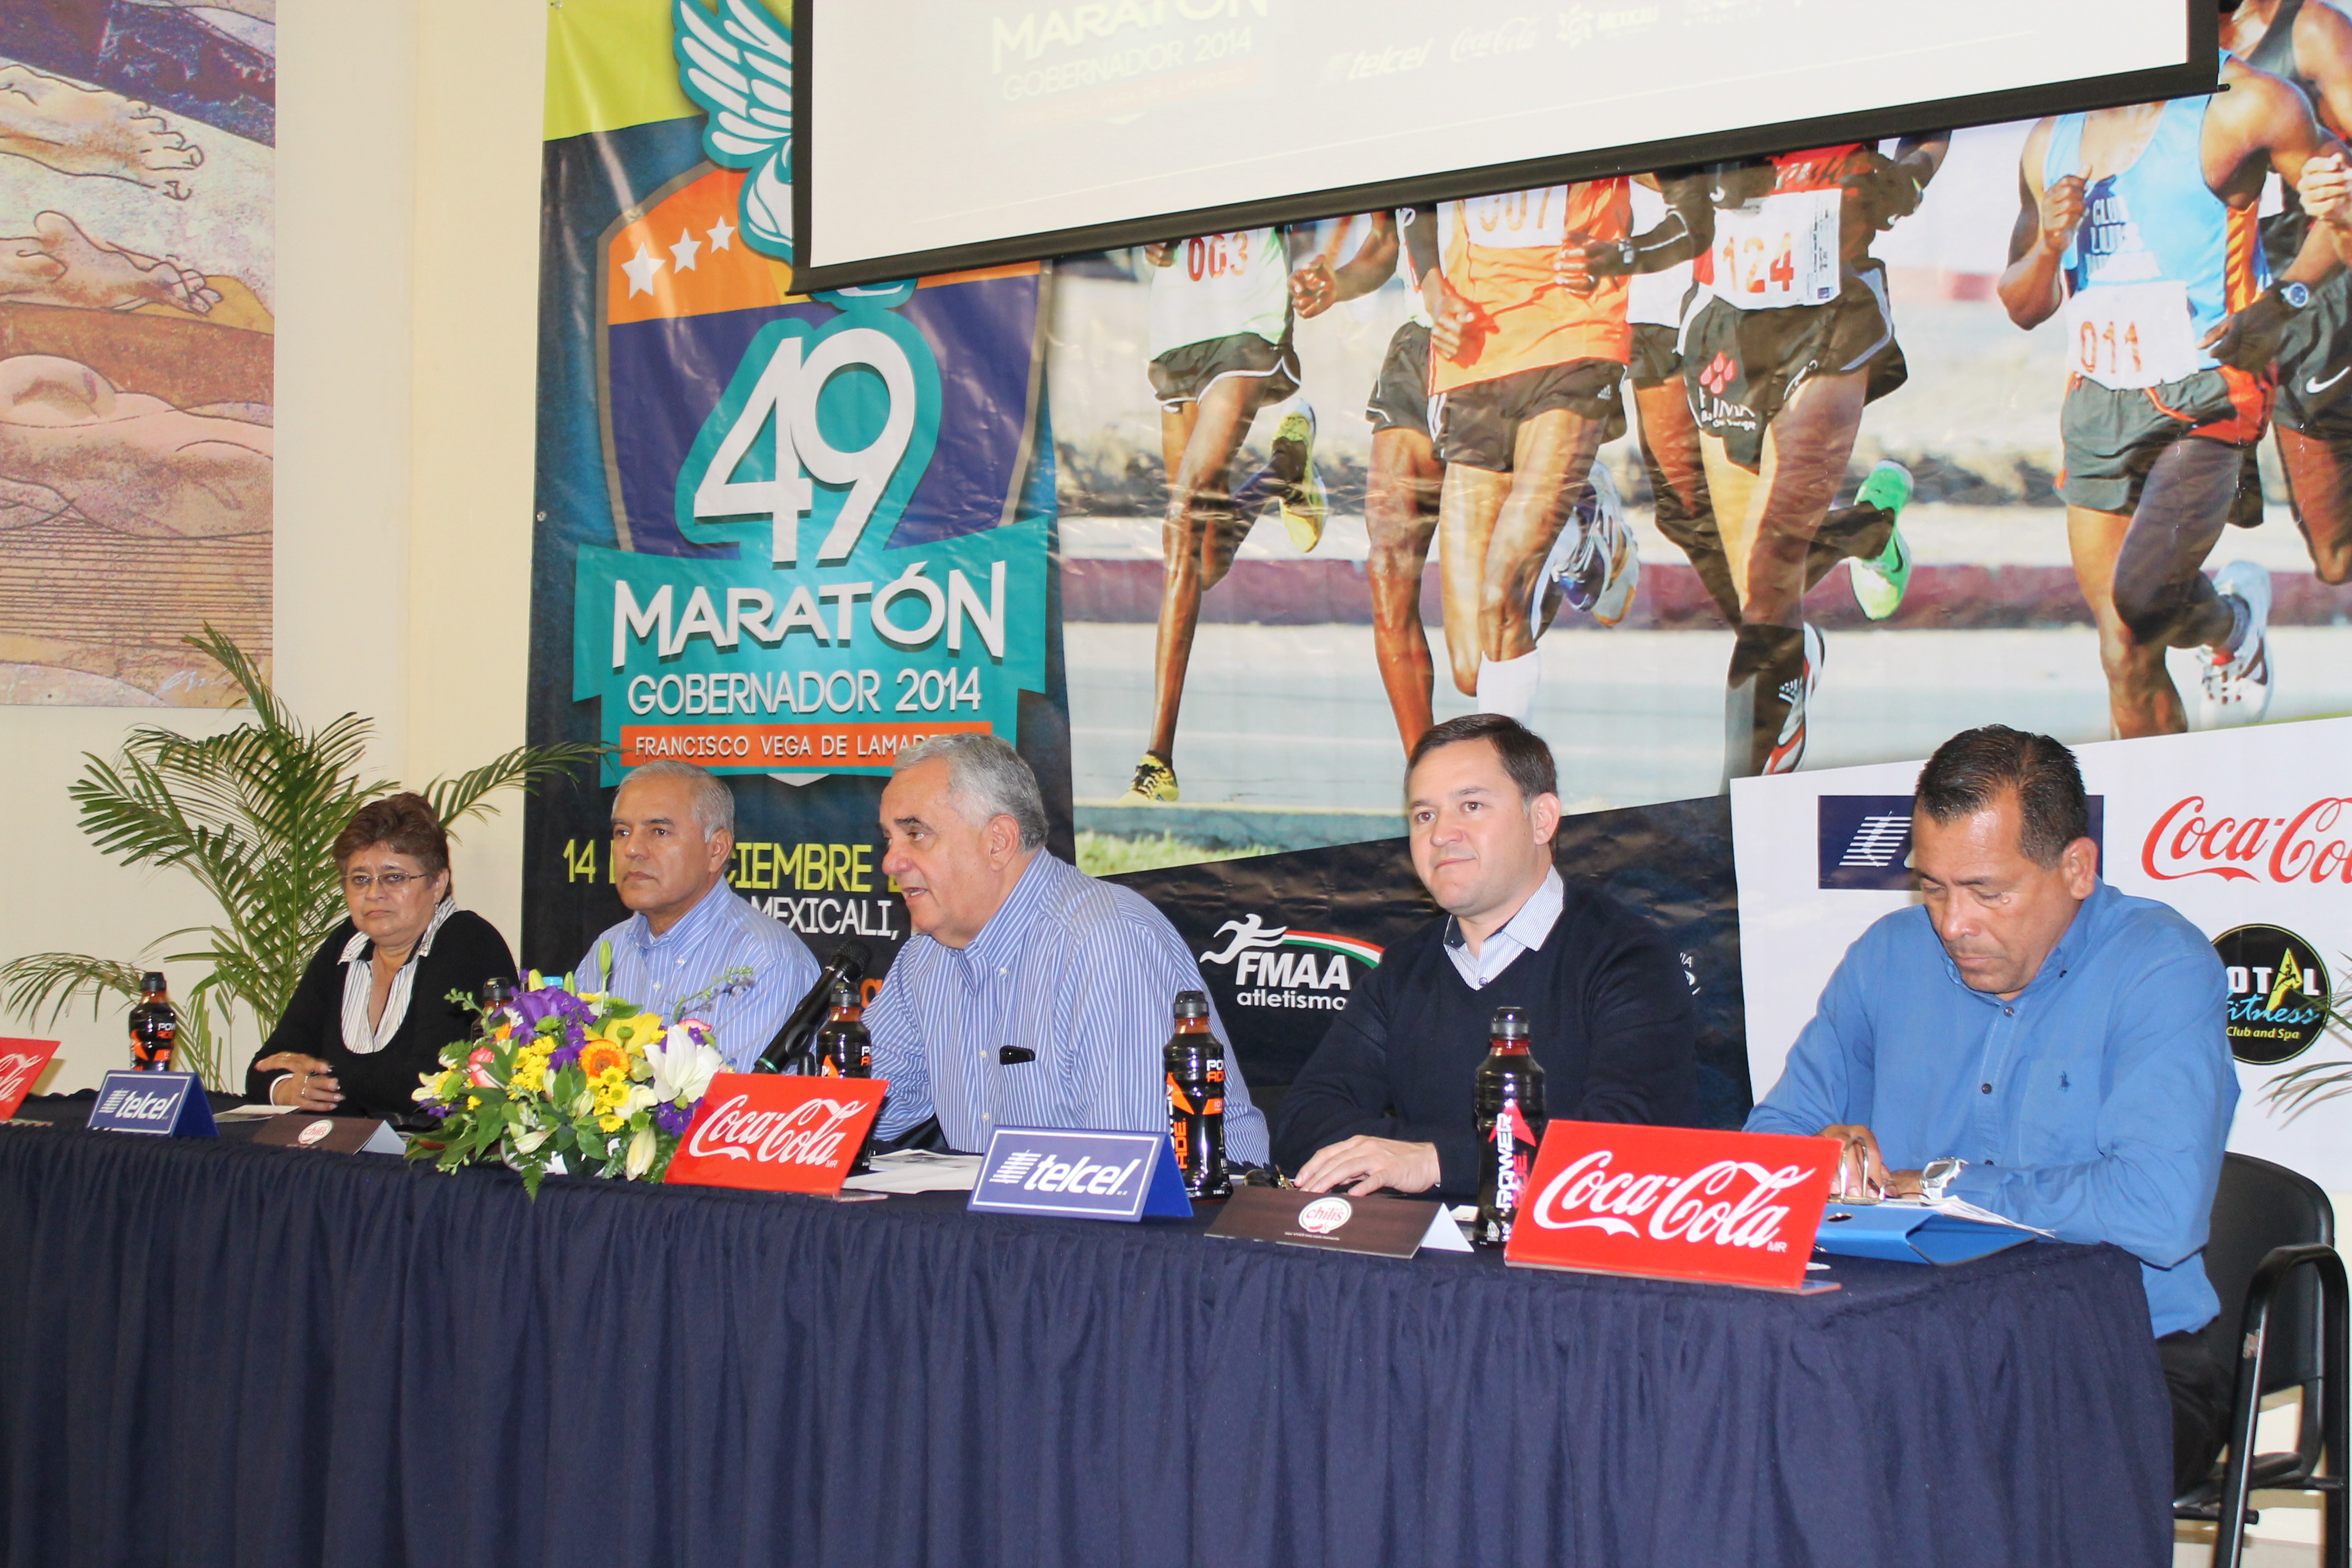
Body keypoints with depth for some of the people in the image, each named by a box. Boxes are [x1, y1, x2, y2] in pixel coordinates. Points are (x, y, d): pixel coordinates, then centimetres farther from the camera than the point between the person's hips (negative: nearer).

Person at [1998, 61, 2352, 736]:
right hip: (2097, 403, 5)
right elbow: (2023, 308, 17)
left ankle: (2233, 623, 11)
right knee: (2125, 654, 4)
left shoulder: (2239, 104, -5)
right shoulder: (2051, 137, 12)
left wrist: (2282, 302, -9)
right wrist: (2047, 245, -4)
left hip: (2201, 397, -5)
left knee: (2141, 603, -23)